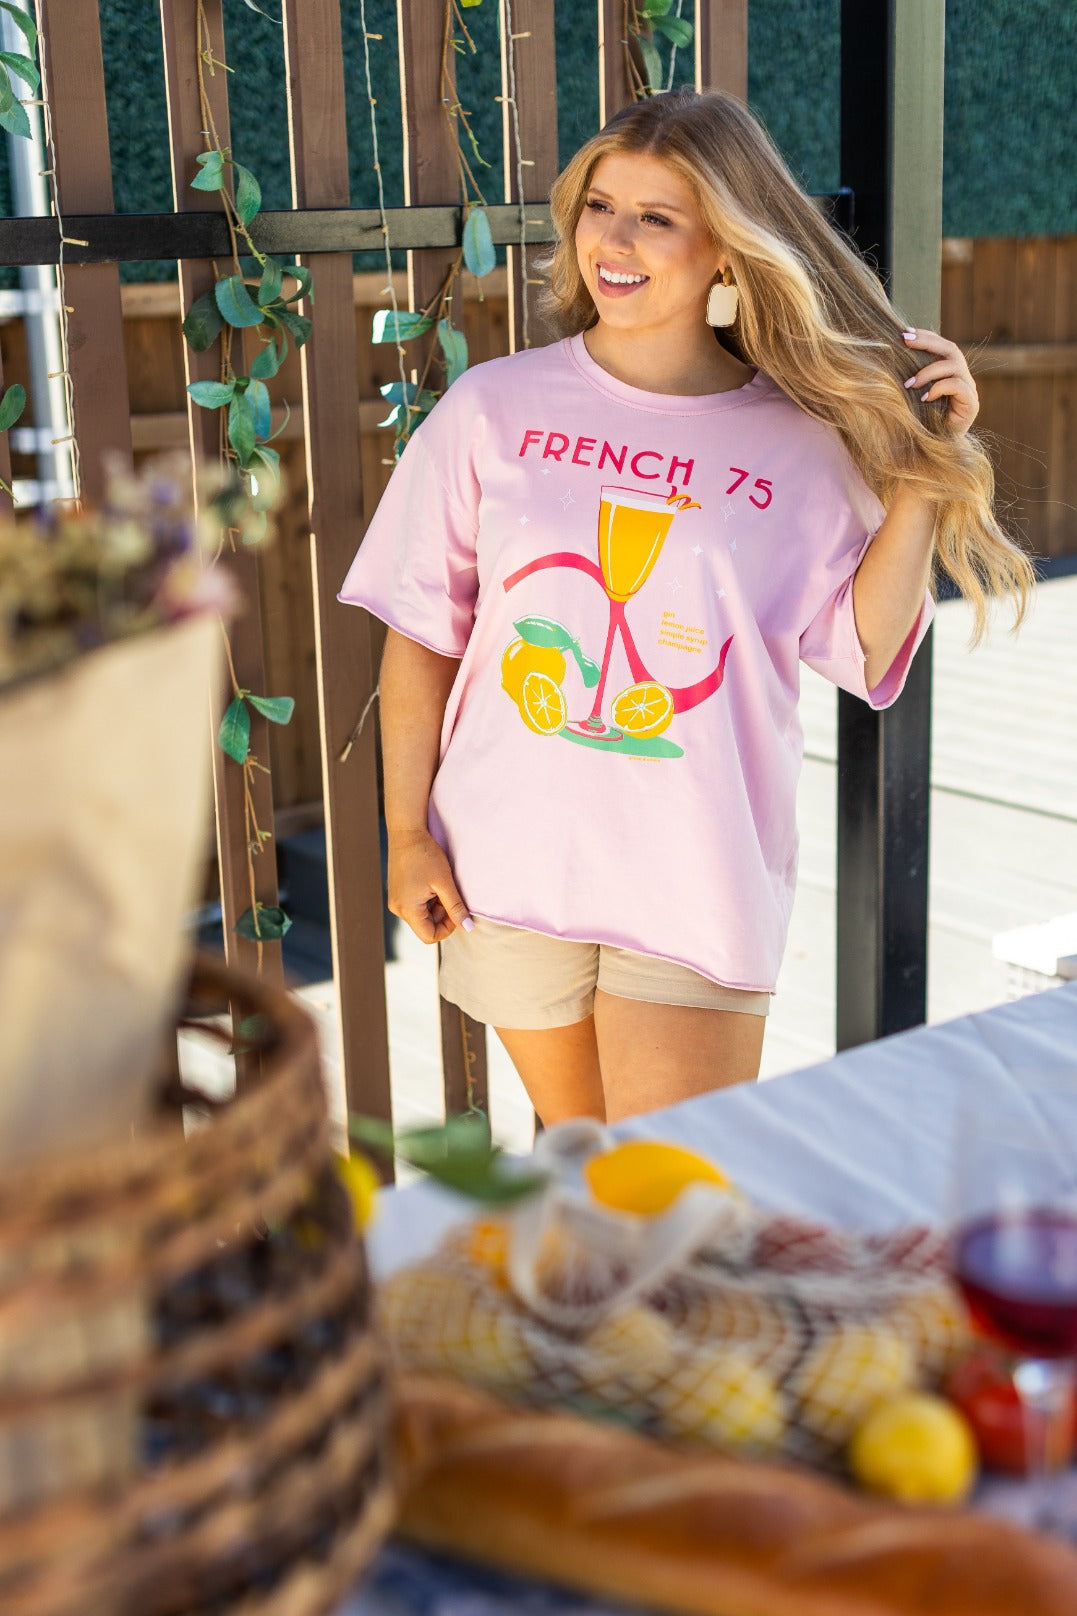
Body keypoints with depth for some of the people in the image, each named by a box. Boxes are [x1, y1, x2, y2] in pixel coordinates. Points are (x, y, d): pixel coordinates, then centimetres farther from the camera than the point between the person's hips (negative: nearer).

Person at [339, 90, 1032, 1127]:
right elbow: (422, 636, 2)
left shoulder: (800, 446, -2)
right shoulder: (494, 408, -1)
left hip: (699, 890, -1)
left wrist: (927, 472, -8)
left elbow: (866, 651, -4)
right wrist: (406, 833, 0)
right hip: (510, 875, 2)